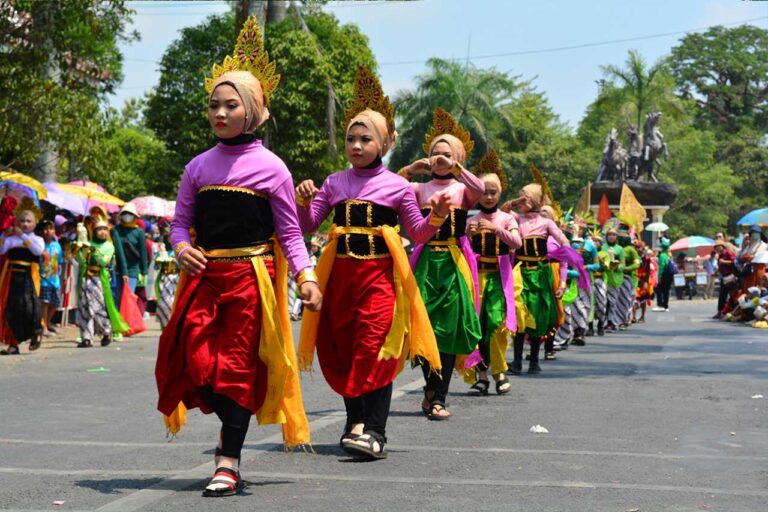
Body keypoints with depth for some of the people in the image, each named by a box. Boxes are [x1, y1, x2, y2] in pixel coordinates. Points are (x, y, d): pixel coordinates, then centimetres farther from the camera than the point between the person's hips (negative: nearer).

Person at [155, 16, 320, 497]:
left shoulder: (271, 167, -1)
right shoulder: (199, 167, 9)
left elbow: (289, 231, 0)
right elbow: (181, 220, 13)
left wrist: (306, 275, -11)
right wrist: (181, 247, -9)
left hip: (252, 276, -3)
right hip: (205, 275, 3)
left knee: (239, 364, -1)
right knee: (197, 361, -5)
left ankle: (229, 463, 5)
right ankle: (231, 426, 24)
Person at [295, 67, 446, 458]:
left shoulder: (397, 186, 3)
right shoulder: (334, 183, 11)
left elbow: (418, 233, 8)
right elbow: (307, 225, 10)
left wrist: (436, 217, -11)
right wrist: (304, 200, -8)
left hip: (379, 272, -4)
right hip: (340, 272, 4)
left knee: (374, 348, -13)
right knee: (342, 349, 6)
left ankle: (373, 431, -16)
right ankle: (356, 422, 18)